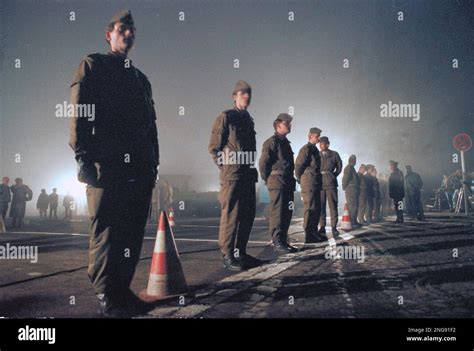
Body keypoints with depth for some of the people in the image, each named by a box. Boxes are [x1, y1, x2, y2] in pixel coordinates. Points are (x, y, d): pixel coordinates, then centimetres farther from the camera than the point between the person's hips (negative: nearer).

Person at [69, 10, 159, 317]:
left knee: (133, 233, 6)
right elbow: (78, 112, -4)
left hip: (140, 168, 6)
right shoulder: (93, 65, 8)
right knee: (107, 231, -5)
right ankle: (107, 297, 3)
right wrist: (83, 158, -14)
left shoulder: (140, 78, 26)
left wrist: (154, 162, 14)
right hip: (107, 165, -6)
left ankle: (122, 290, 16)